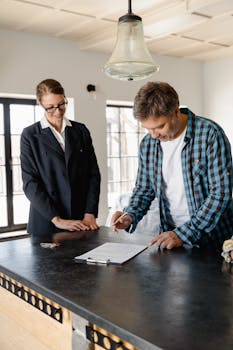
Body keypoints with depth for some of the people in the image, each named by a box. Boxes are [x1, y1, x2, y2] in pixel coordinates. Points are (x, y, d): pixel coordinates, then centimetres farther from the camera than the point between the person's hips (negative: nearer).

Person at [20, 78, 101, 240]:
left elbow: (94, 173, 5)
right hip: (46, 223, -2)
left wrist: (90, 214, -6)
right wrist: (57, 219, -14)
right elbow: (30, 183, -7)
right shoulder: (30, 135, 0)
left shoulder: (81, 130, 7)